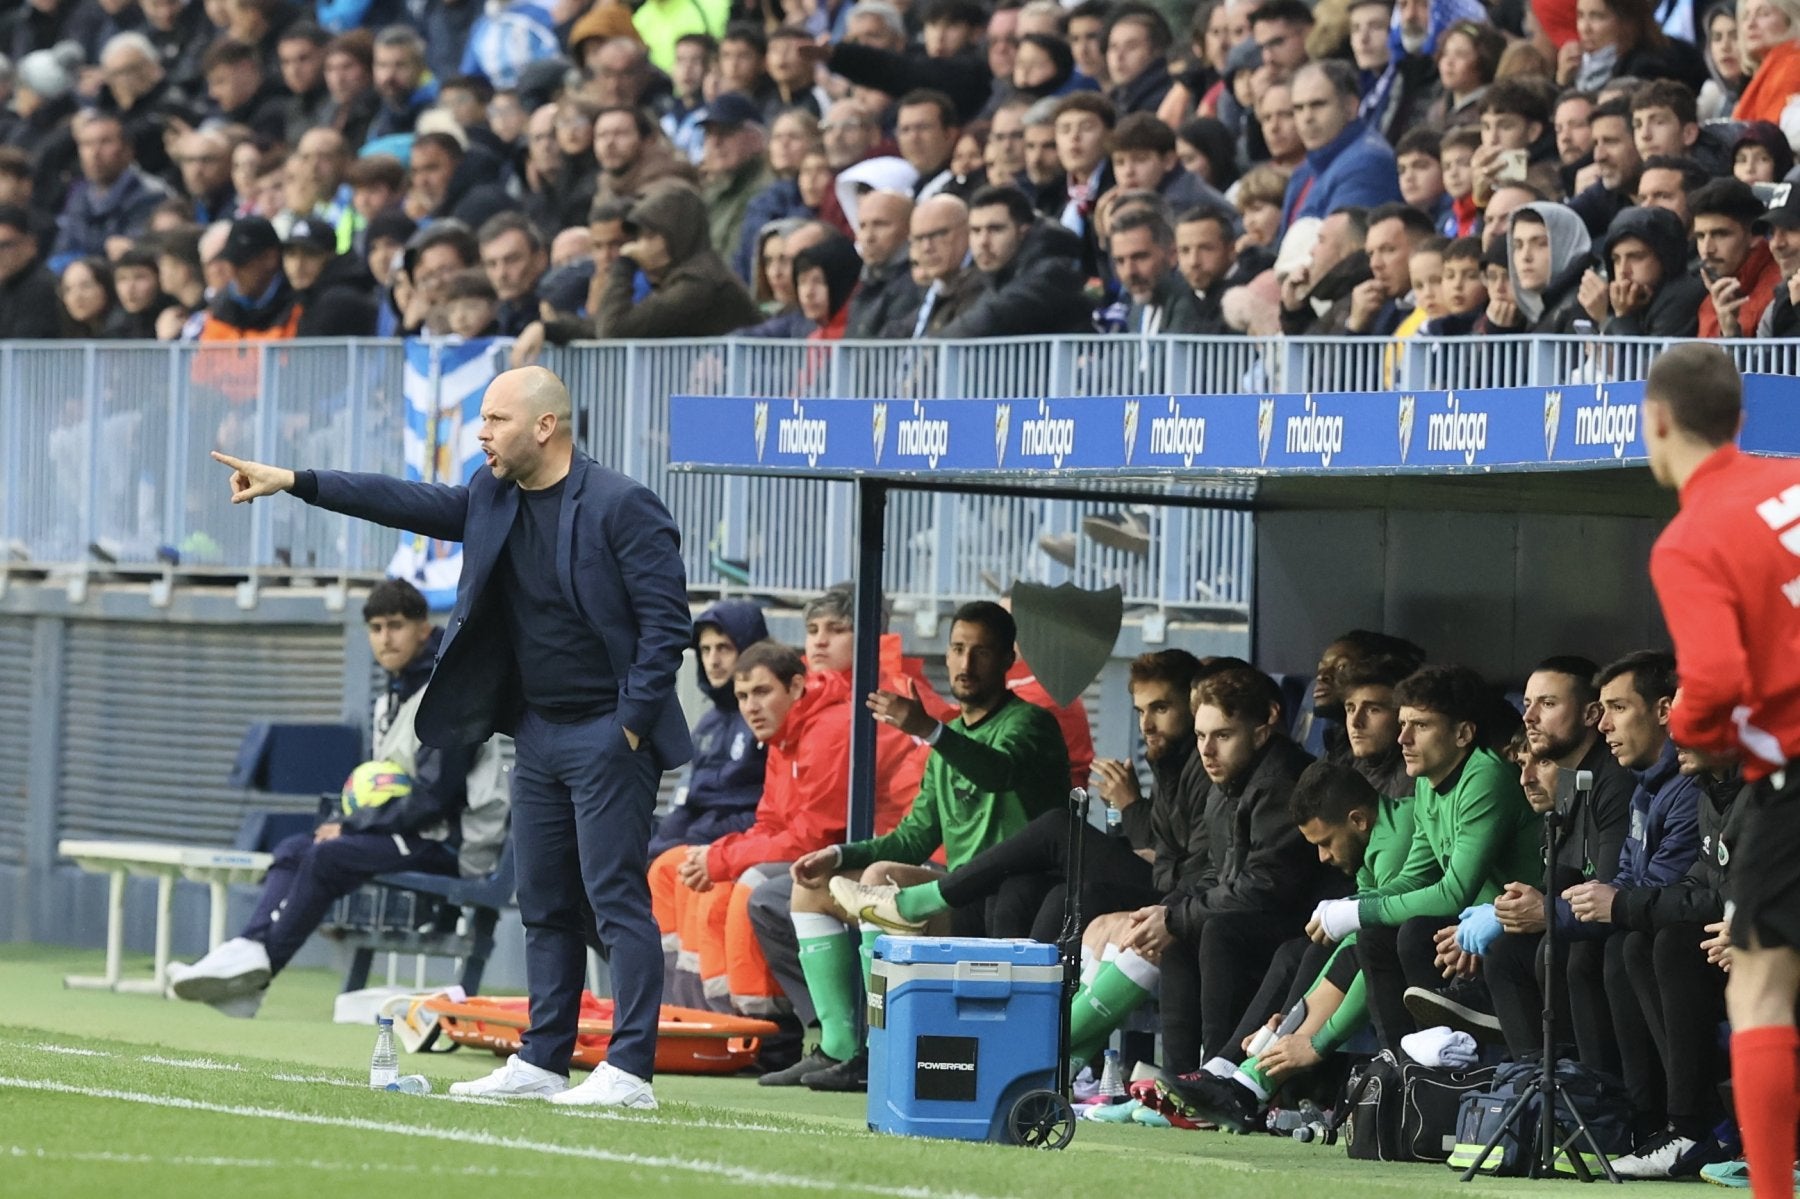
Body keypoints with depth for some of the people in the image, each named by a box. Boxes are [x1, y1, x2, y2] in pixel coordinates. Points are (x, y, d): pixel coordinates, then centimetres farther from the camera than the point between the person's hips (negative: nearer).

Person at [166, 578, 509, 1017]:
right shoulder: (393, 696, 17)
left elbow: (434, 795, -19)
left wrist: (352, 826, -14)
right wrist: (339, 818, 0)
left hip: (454, 845, -9)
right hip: (409, 835, 9)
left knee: (328, 856, -24)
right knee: (294, 849, -4)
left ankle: (259, 964, -19)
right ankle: (248, 953, -22)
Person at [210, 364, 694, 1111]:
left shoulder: (621, 507, -14)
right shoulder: (493, 498, 10)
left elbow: (666, 620, -14)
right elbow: (410, 503, 11)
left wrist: (632, 721, -17)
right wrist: (295, 483, 5)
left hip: (607, 736, -8)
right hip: (539, 733, 8)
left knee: (616, 900, -9)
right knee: (544, 905, 11)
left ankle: (629, 1072, -10)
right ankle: (541, 1063, 17)